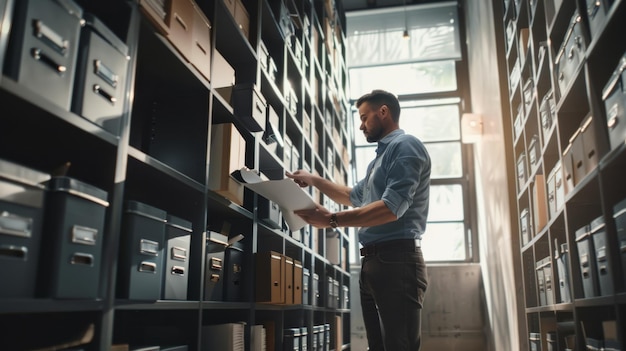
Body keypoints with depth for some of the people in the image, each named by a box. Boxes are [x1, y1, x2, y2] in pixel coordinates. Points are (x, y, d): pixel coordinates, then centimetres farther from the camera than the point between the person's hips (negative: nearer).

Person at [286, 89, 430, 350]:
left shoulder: (405, 145, -7)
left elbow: (392, 208, -20)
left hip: (396, 260, -10)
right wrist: (315, 180, 27)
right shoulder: (382, 155, 25)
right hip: (372, 261, 10)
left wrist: (332, 220, -21)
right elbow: (354, 197, 36)